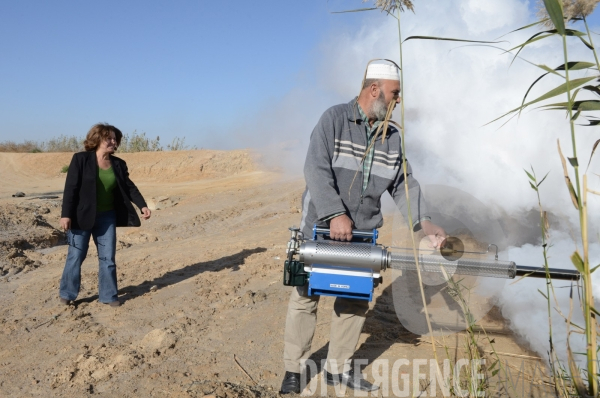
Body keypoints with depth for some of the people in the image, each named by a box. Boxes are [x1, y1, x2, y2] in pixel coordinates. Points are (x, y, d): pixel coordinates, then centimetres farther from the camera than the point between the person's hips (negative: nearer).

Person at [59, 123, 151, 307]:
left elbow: (129, 187, 5)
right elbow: (71, 188, -11)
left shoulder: (118, 164, 4)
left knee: (108, 257, 7)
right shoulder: (81, 159, -8)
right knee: (76, 255, 5)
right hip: (82, 216, -4)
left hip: (107, 217, 4)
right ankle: (67, 294, 22)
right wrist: (66, 214, -16)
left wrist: (142, 205, -10)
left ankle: (108, 295, 17)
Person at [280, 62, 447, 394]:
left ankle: (338, 368, 27)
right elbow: (316, 169, -19)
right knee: (305, 297, 3)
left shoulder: (391, 137, 8)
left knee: (356, 302, 10)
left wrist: (424, 221, -5)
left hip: (362, 234, 6)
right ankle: (293, 369, 18)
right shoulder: (334, 119, -9)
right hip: (320, 228, -5)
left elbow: (403, 183, 8)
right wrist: (335, 214, -28)